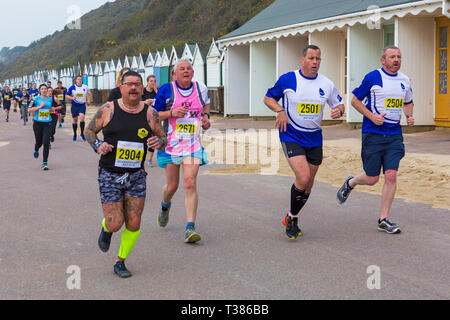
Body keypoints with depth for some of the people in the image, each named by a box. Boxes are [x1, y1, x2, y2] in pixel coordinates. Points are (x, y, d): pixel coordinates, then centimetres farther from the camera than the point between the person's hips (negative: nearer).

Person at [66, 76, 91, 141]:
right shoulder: (72, 88, -2)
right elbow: (67, 96, 1)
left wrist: (88, 100, 10)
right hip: (74, 105, 0)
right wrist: (72, 98, -18)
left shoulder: (85, 87, 2)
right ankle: (75, 135, 25)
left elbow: (88, 93, 22)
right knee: (75, 120, 8)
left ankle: (82, 134, -9)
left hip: (82, 105, 0)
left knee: (82, 117, -21)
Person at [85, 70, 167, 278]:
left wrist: (158, 142, -13)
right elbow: (89, 131, 9)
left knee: (133, 225, 1)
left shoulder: (150, 114, 1)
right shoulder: (108, 110, -4)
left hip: (136, 176, 2)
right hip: (109, 175, -2)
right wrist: (97, 146, -11)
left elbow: (163, 139, 11)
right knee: (115, 225, -7)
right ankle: (106, 228, 31)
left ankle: (120, 262, 22)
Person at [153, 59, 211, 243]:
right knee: (172, 185, 9)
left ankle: (190, 228, -12)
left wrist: (205, 116, 6)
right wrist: (171, 113, -18)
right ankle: (165, 206, 45)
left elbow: (206, 103, 26)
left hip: (192, 145, 1)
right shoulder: (167, 90, -5)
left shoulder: (200, 89, 4)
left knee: (190, 184, -12)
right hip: (171, 144, -1)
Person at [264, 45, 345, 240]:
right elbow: (268, 98, 4)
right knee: (303, 178, -20)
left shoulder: (326, 84, 3)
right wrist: (280, 110, -15)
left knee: (309, 184, 9)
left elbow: (339, 104, 16)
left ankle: (292, 219, 30)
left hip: (314, 139, 5)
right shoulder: (288, 80, -6)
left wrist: (339, 110, -8)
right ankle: (291, 217, 3)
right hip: (291, 137, -4)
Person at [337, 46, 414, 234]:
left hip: (394, 135, 4)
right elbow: (355, 100, -1)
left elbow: (408, 102, 27)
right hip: (373, 133, -4)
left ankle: (383, 220, 4)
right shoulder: (373, 77, -6)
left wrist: (409, 116, 6)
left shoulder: (405, 80, 10)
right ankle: (350, 183, 36)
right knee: (372, 179, 1)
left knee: (391, 176, -5)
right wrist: (372, 116, -14)